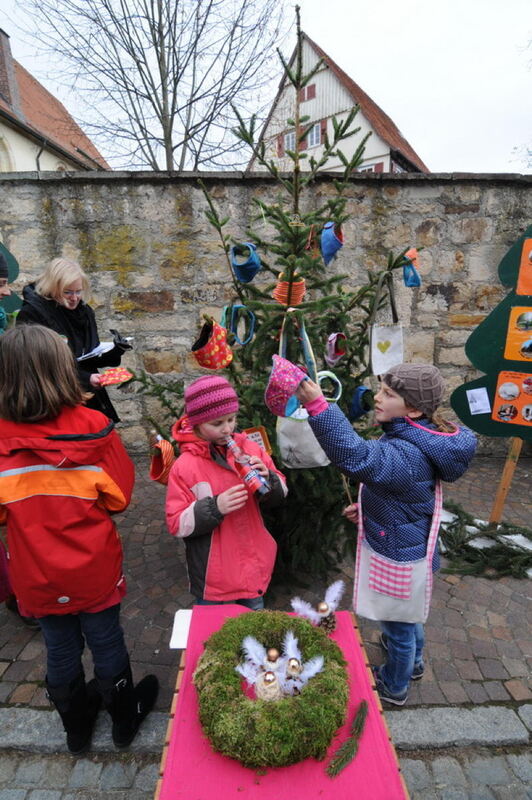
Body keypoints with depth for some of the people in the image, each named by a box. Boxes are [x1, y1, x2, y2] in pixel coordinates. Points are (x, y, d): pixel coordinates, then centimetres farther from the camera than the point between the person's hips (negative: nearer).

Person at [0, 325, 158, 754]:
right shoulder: (92, 427, -22)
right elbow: (119, 496, -13)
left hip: (37, 575, 2)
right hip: (94, 569, -2)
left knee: (60, 650, 24)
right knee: (106, 643, 20)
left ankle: (77, 725, 49)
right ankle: (125, 718, 44)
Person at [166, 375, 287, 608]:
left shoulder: (249, 448, -7)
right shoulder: (184, 466, -17)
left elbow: (281, 491, 1)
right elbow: (176, 524, -15)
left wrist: (268, 479, -21)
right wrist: (214, 508, -29)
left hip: (253, 561, 4)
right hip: (212, 571, -3)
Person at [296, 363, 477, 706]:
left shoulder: (407, 454, -37)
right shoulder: (418, 442, -4)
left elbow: (356, 456, -55)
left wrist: (317, 406, -60)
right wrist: (368, 506, 8)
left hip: (397, 555, -9)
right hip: (406, 546, 9)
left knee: (397, 622, 18)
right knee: (407, 613, 33)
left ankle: (394, 686, 46)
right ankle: (413, 661, 61)